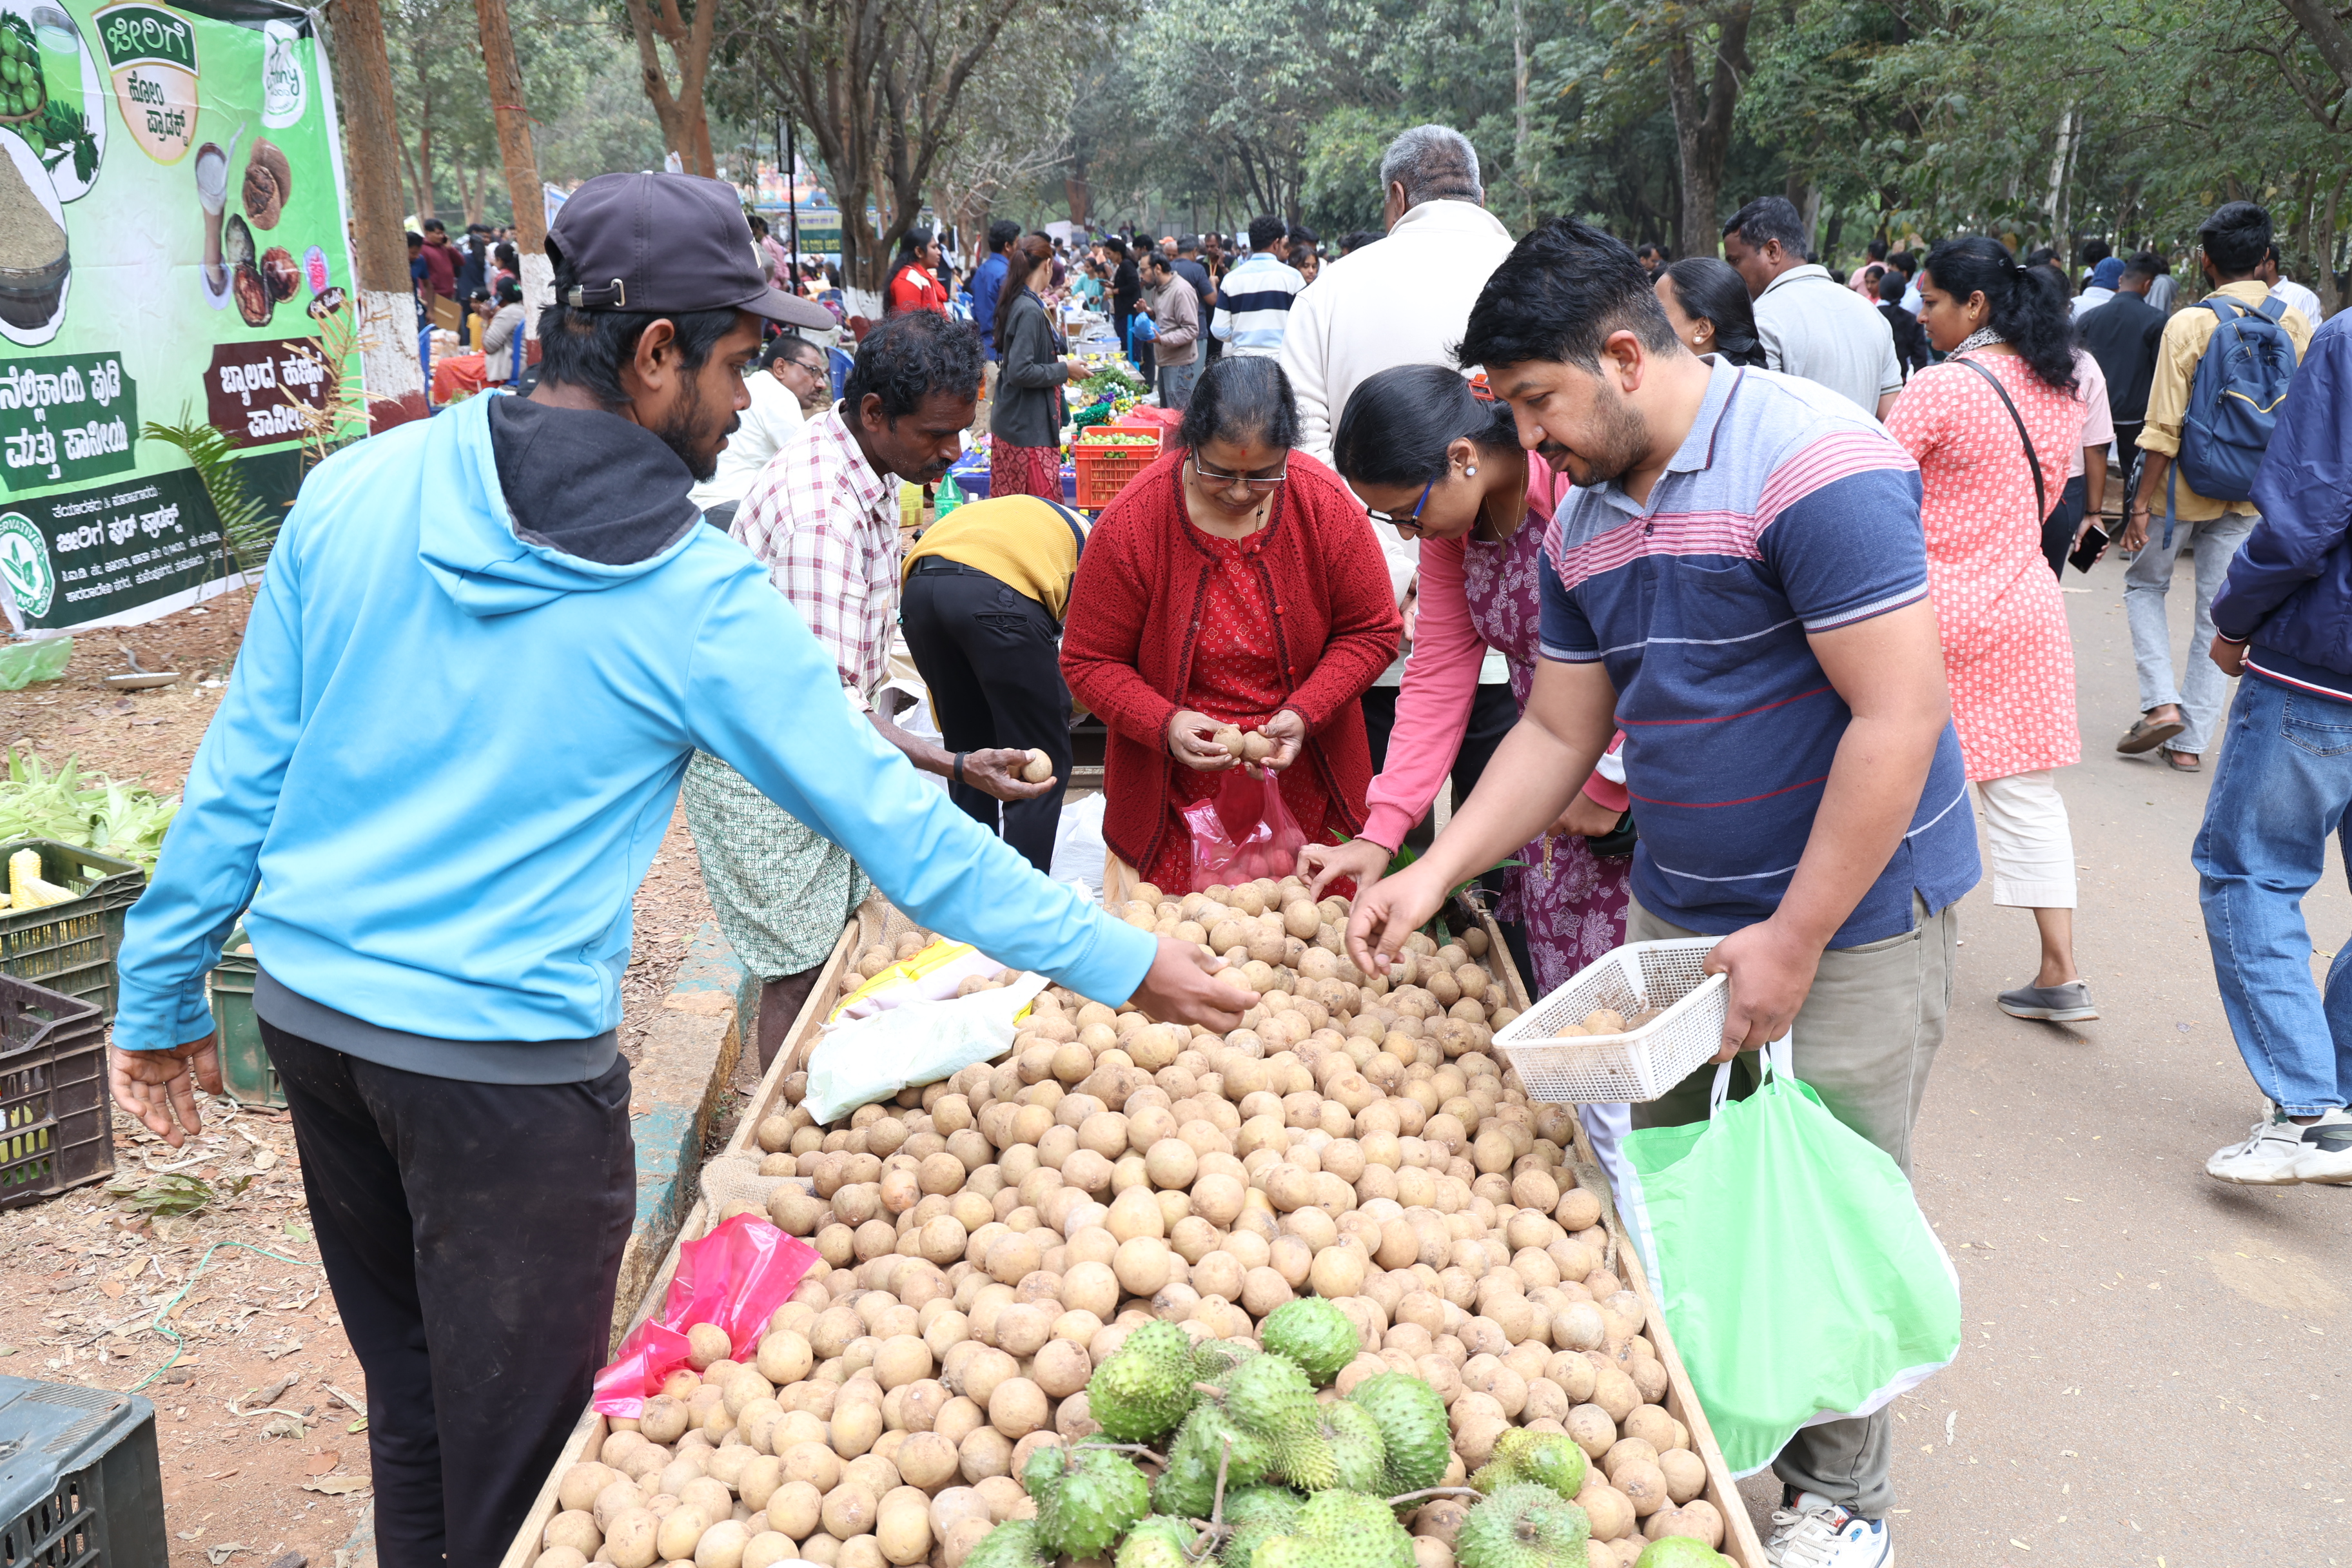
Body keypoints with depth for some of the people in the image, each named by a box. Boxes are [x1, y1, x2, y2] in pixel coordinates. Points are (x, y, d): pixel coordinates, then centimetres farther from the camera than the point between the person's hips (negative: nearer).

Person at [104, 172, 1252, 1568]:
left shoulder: (358, 490, -2)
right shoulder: (695, 600, -15)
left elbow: (243, 766, 3)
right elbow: (895, 827, -12)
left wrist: (162, 991, 15)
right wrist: (1120, 961, -3)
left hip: (306, 998, 6)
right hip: (505, 1055, -6)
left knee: (408, 1396, 24)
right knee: (516, 1450, 11)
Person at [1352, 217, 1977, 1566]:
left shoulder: (1811, 464, -19)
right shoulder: (1585, 517, 6)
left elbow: (1899, 716, -23)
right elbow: (1559, 732, 12)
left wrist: (1793, 942, -20)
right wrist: (1432, 876, 3)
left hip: (1852, 911, -7)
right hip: (1674, 907, 7)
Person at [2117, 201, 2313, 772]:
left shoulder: (2191, 324, -15)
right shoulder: (2296, 325, -1)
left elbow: (2164, 430, -16)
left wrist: (2141, 503, -10)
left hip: (2186, 488, -4)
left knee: (2144, 584, 18)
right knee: (2218, 611, 9)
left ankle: (2162, 702, 2)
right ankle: (2191, 741, 13)